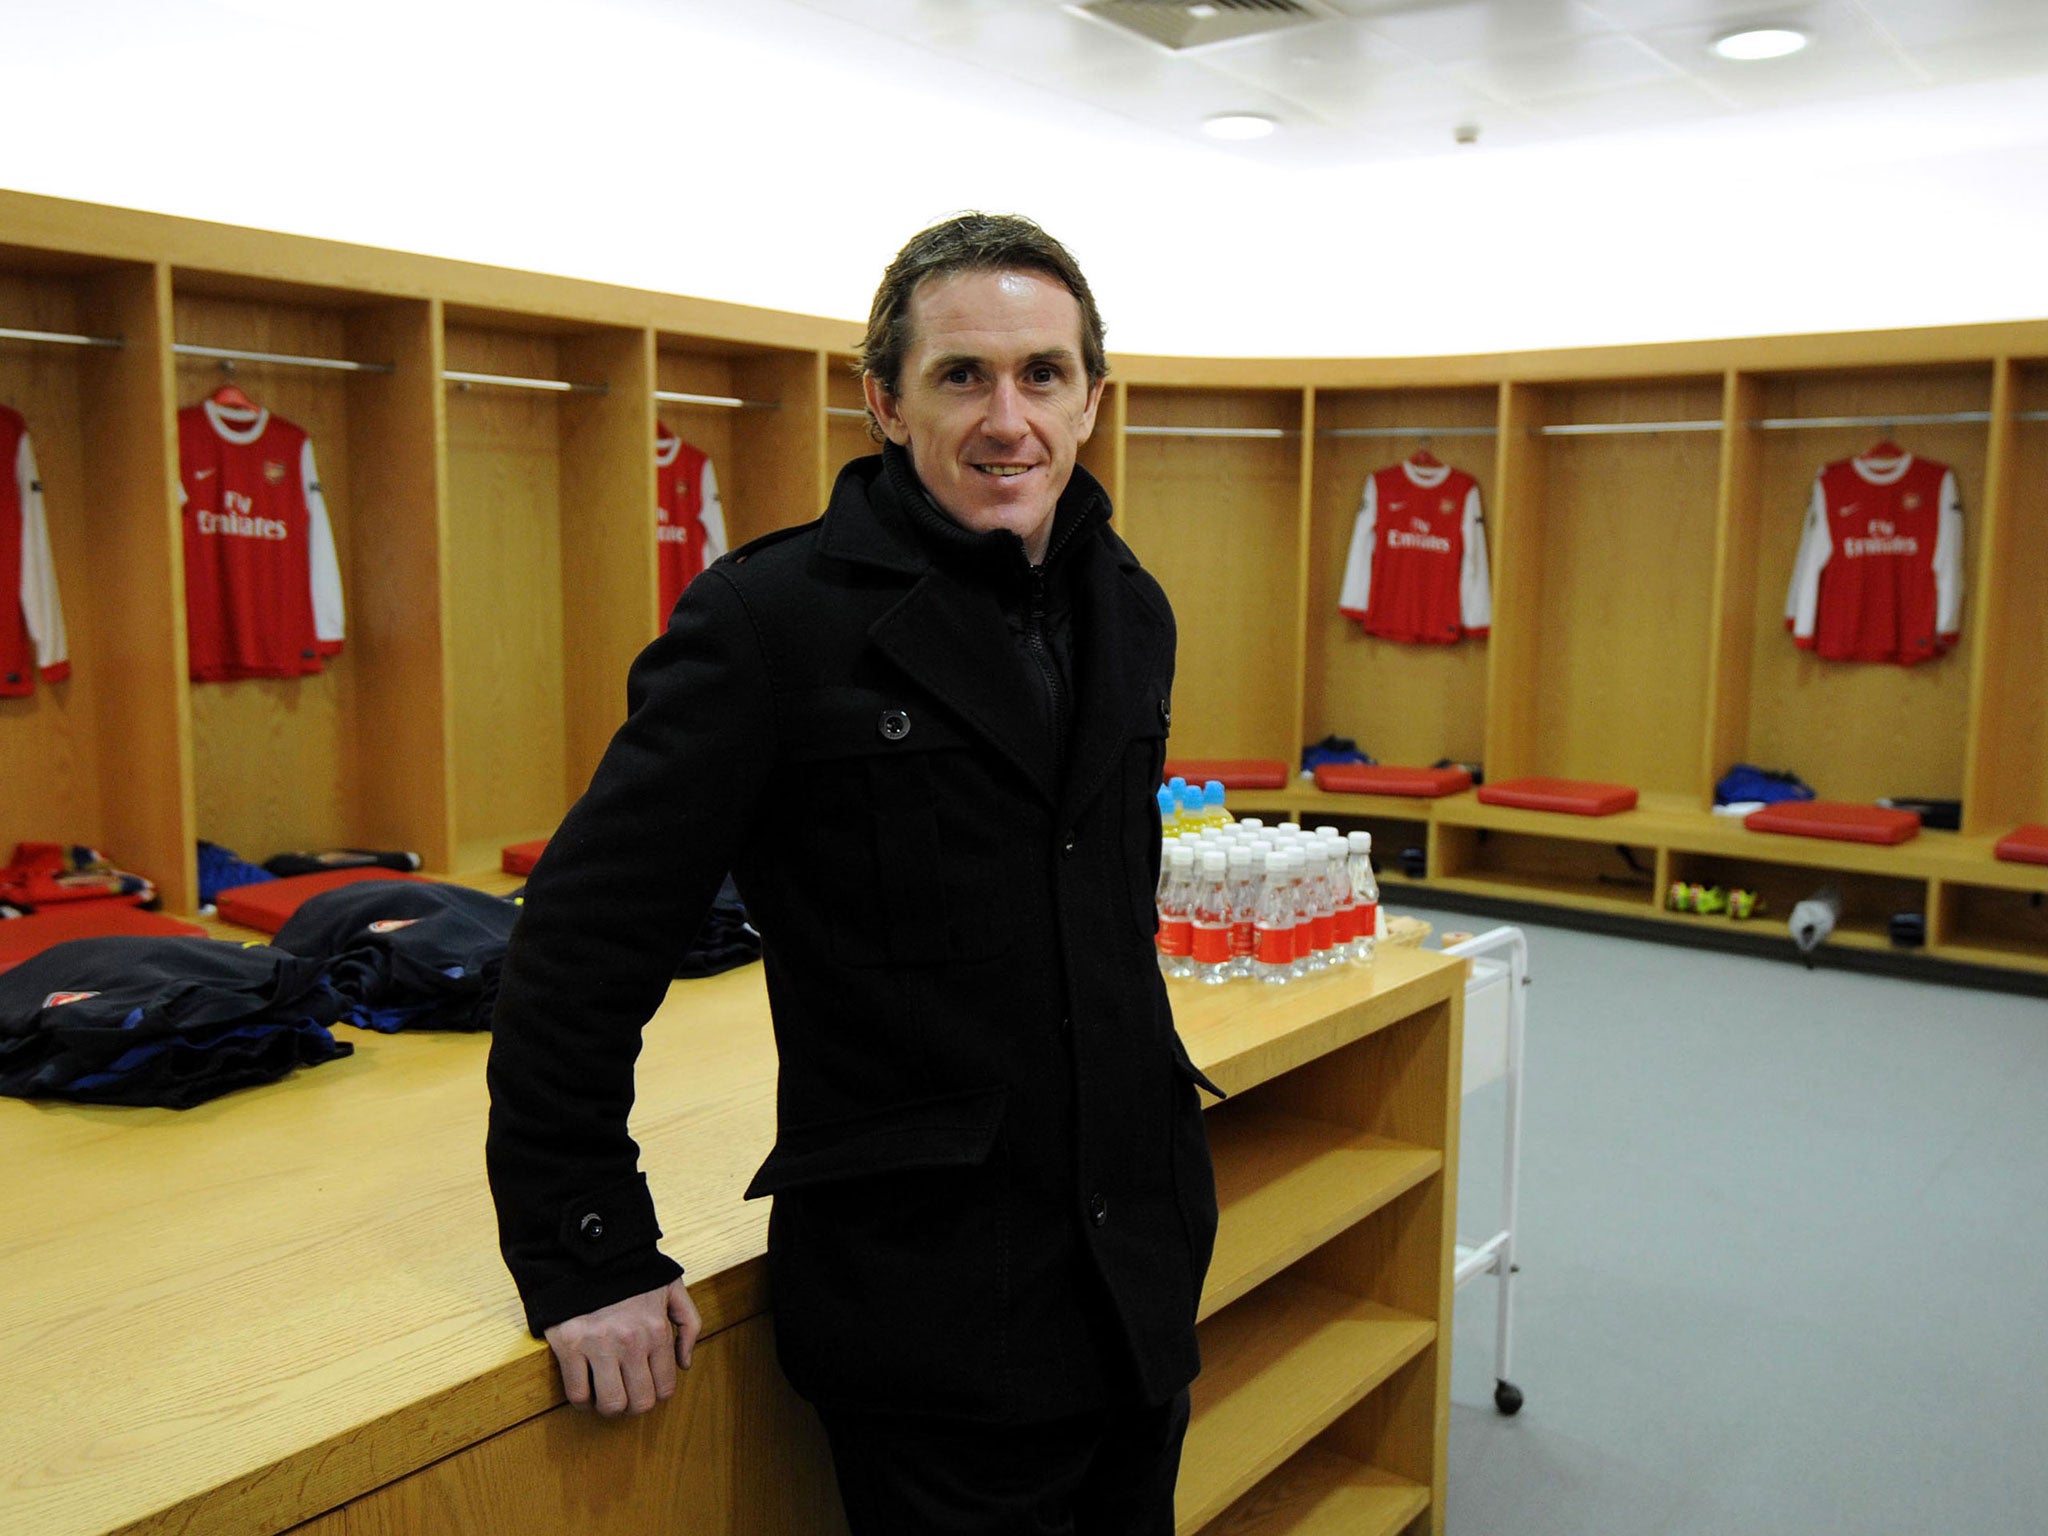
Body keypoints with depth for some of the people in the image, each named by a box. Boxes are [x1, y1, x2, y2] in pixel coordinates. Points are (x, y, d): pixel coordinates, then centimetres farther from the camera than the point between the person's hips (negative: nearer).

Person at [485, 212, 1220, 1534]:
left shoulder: (1131, 611, 6)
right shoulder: (773, 618, -15)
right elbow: (581, 944, -12)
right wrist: (587, 1259, -11)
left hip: (1142, 1274, 7)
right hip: (924, 1313, -7)